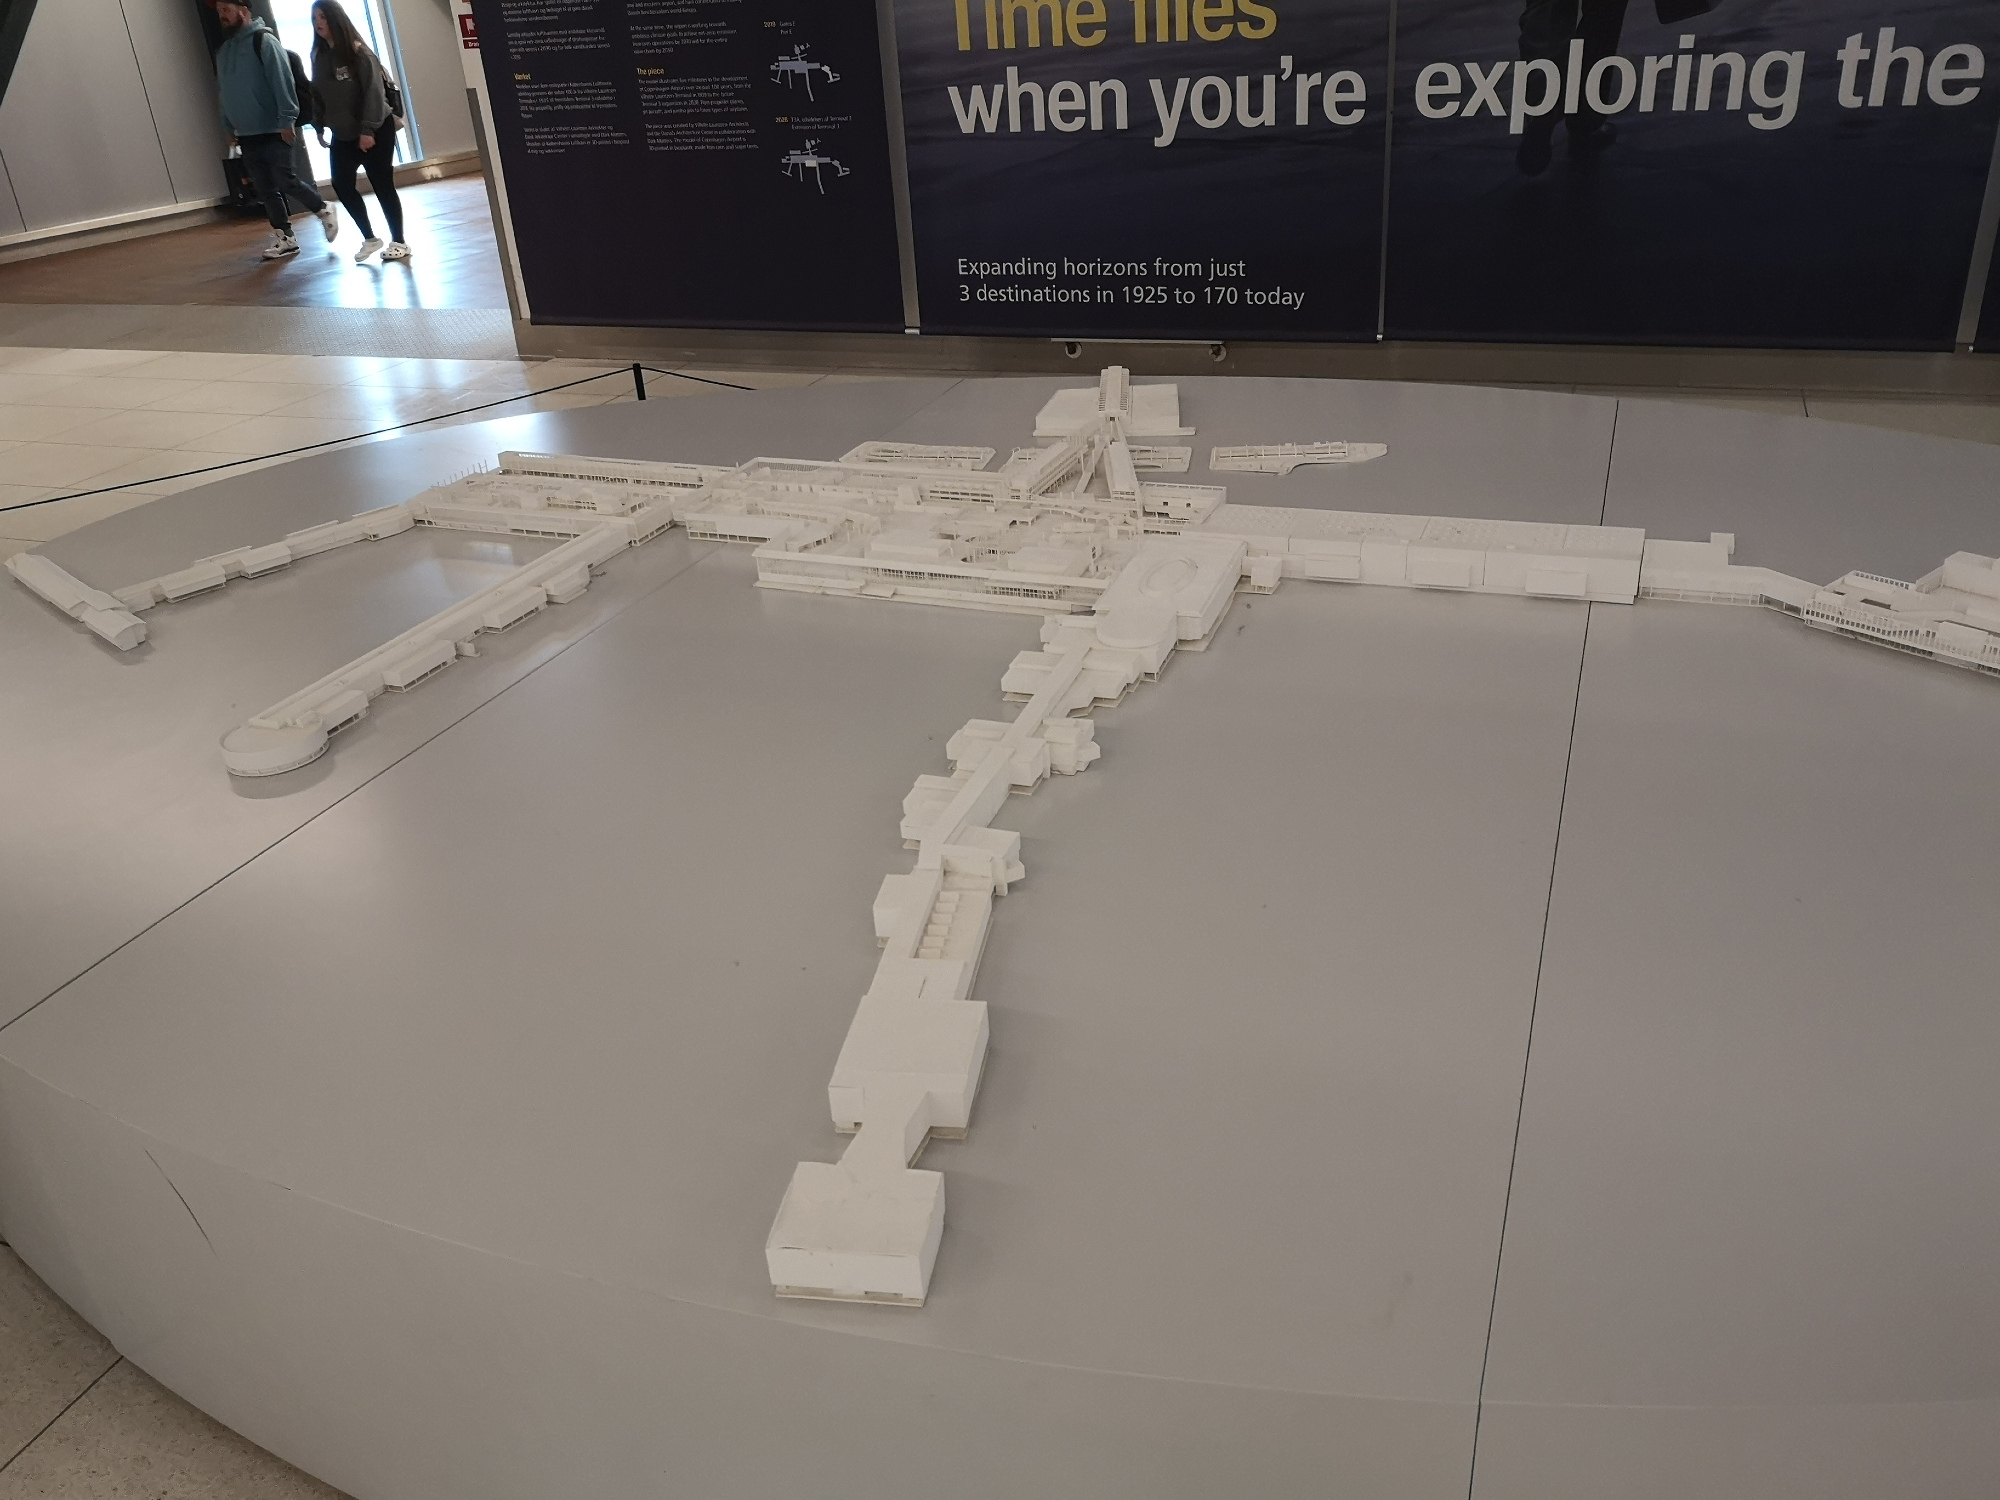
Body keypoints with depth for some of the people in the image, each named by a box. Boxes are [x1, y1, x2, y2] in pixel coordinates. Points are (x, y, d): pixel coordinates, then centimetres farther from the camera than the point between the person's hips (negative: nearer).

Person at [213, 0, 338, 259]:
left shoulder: (263, 41, -8)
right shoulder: (222, 51, 14)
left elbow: (282, 82, -15)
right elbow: (224, 92, 19)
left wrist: (287, 120, -21)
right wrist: (229, 127, 15)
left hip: (273, 131, -7)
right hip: (246, 135, 7)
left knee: (286, 181, -9)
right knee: (266, 190, 6)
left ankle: (324, 209, 16)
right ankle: (284, 238, 11)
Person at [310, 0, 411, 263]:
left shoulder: (358, 52, -12)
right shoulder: (319, 56, 7)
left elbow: (374, 92, -16)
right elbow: (318, 93, 12)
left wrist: (368, 130, -21)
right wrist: (320, 127, 8)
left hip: (375, 130, -6)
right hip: (343, 134, 6)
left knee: (382, 186, -2)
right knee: (342, 184, 3)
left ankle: (398, 242, 8)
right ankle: (369, 238, 15)